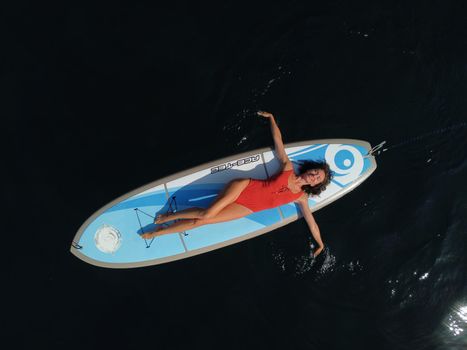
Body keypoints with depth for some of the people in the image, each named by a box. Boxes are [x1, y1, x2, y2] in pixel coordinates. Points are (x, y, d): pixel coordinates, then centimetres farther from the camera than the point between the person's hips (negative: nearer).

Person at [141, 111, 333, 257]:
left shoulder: (301, 197, 4)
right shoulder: (287, 167, 2)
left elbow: (311, 220, 9)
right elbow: (278, 140, 7)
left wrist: (320, 243, 10)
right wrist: (271, 118, 7)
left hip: (246, 209, 1)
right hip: (244, 187, -1)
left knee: (203, 220, -8)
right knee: (206, 213, -22)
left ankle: (159, 231, 2)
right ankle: (169, 216, 3)